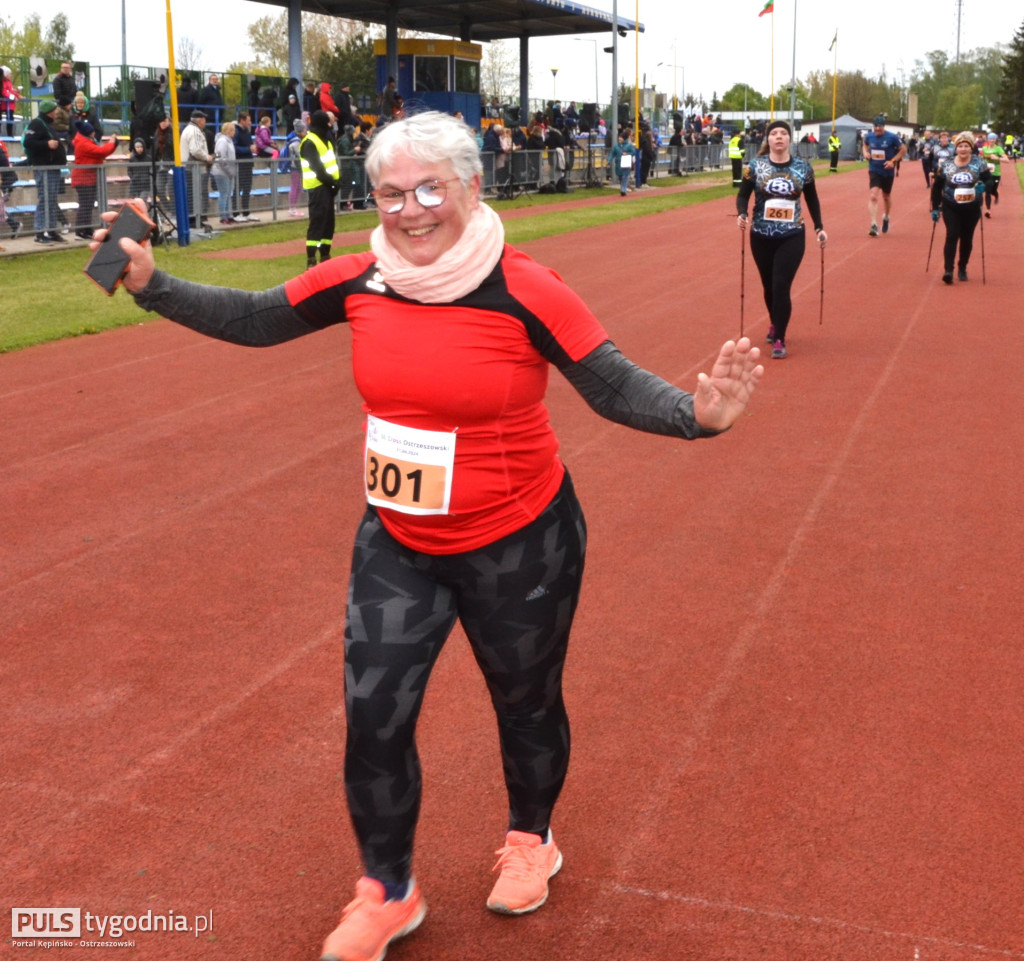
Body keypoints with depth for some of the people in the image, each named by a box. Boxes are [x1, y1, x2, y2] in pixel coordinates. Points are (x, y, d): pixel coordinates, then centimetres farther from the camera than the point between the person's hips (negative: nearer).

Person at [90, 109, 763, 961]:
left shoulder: (524, 291, -20)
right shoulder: (360, 281, -8)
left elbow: (617, 388, -19)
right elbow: (250, 320, 5)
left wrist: (696, 414, -37)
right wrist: (150, 283, -3)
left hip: (518, 547, -3)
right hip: (396, 546, 4)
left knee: (525, 704, 18)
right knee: (372, 720, 5)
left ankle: (531, 838, 51)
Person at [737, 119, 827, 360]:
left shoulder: (803, 167, -1)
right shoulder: (755, 166, -4)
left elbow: (812, 199, 11)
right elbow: (743, 195, -1)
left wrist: (819, 227, 6)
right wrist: (742, 214, -21)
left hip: (792, 237, -1)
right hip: (761, 236, 1)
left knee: (781, 286, -10)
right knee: (769, 286, 13)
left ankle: (779, 340, 0)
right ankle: (774, 324, 41)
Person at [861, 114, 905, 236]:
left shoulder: (892, 137, -14)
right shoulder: (869, 136, -5)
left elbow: (903, 149, -5)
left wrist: (893, 161, -16)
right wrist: (865, 152, -3)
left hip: (888, 171, -1)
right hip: (874, 171, 1)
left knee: (886, 197, 17)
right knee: (873, 196, -16)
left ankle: (886, 217, 45)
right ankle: (874, 225, -19)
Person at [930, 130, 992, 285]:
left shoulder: (979, 164, -4)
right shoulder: (945, 165, -2)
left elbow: (989, 180, 0)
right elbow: (936, 187, 3)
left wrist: (983, 186, -24)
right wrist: (935, 208, 0)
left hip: (972, 208, 1)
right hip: (951, 208, -1)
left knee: (967, 238, 10)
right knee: (952, 236, -13)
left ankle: (962, 269, 24)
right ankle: (948, 270, -16)